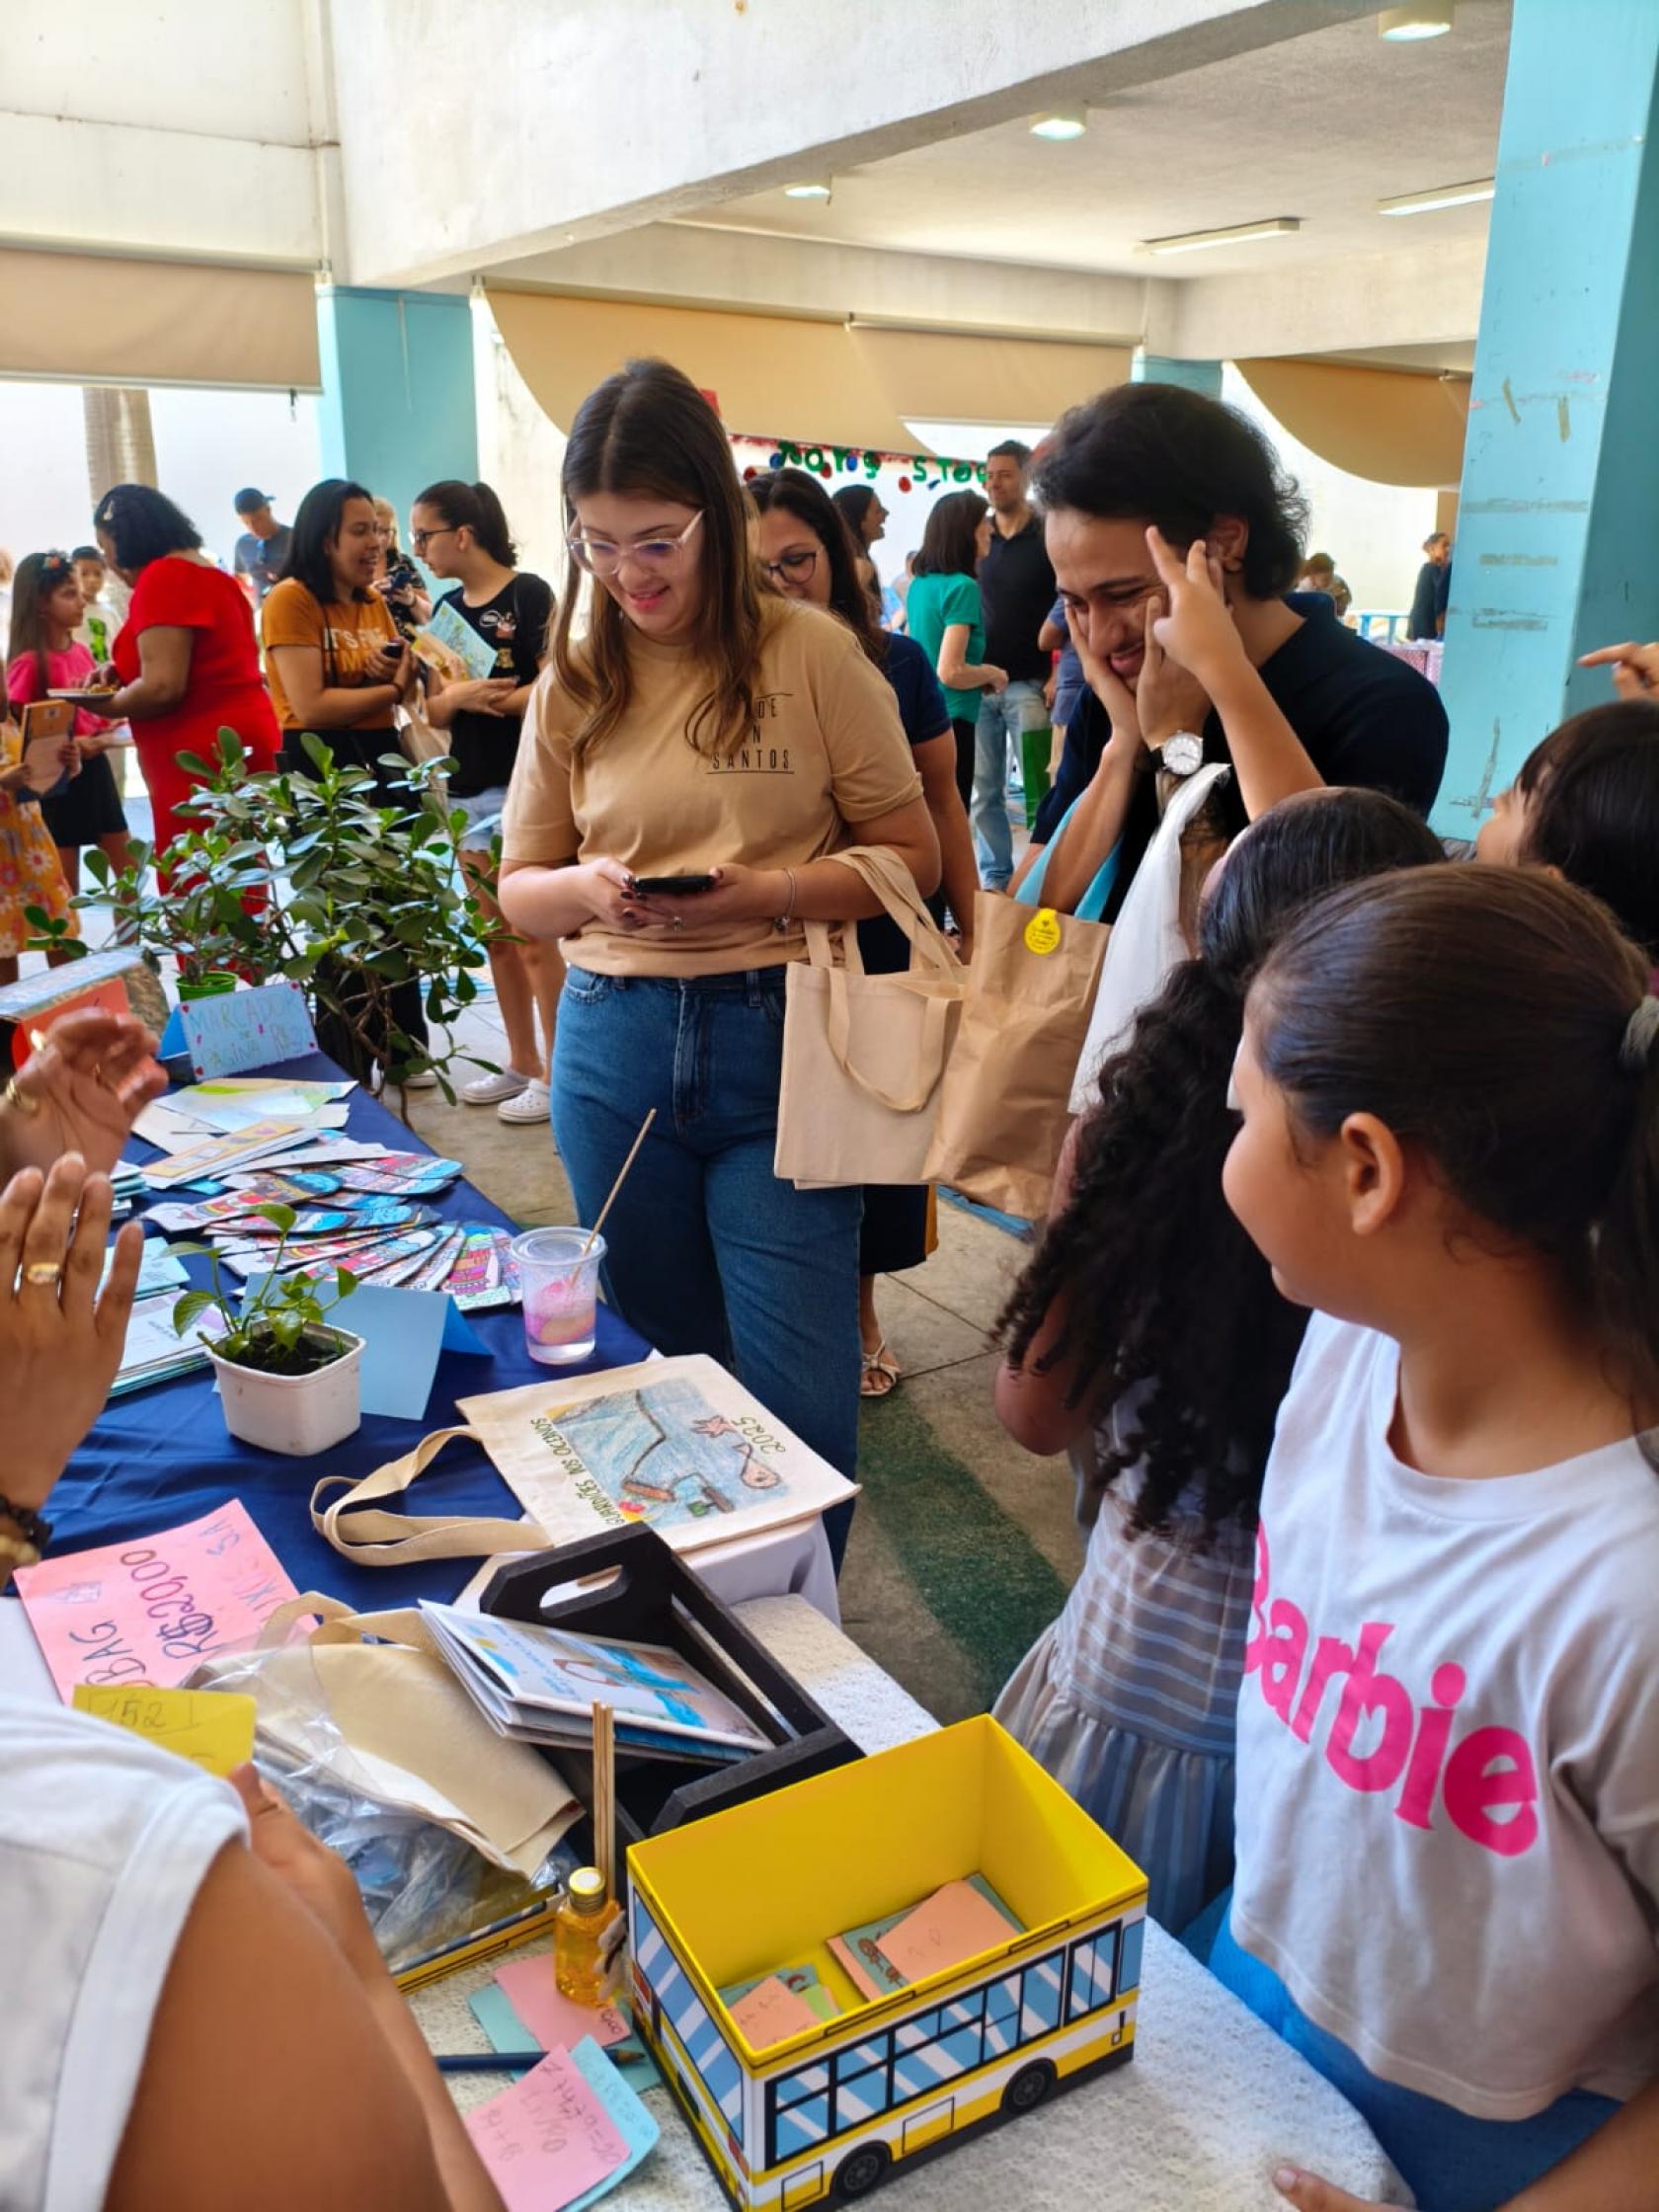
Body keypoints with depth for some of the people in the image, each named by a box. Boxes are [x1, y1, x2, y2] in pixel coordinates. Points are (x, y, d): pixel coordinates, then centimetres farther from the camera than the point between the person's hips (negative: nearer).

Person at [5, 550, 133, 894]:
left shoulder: (81, 651, 6)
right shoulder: (28, 662, -14)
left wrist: (109, 725, 0)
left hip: (94, 767, 7)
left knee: (128, 868, 12)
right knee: (65, 884, 1)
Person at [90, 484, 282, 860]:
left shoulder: (163, 576, -11)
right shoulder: (207, 571, 18)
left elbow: (163, 688, -19)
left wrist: (107, 706, -1)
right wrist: (126, 674, 16)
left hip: (204, 758, -10)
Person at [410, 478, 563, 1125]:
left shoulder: (527, 594, -8)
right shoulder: (449, 608, 13)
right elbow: (435, 712, 10)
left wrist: (487, 697, -17)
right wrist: (456, 696, -12)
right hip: (468, 788, 8)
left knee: (532, 937, -5)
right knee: (495, 937, 13)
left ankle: (561, 1073, 5)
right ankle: (522, 1063, 24)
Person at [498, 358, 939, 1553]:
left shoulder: (812, 651, -3)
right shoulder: (575, 678, 7)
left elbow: (912, 857, -1)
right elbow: (519, 887, 12)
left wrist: (768, 894, -17)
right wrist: (589, 889, -11)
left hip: (779, 1040, -3)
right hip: (617, 1045, 3)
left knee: (800, 1396, -2)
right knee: (676, 1366, 15)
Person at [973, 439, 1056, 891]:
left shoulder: (1049, 539, -1)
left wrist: (1057, 677, -12)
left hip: (1028, 684, -4)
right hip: (978, 684, 4)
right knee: (984, 790, 5)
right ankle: (995, 877, 13)